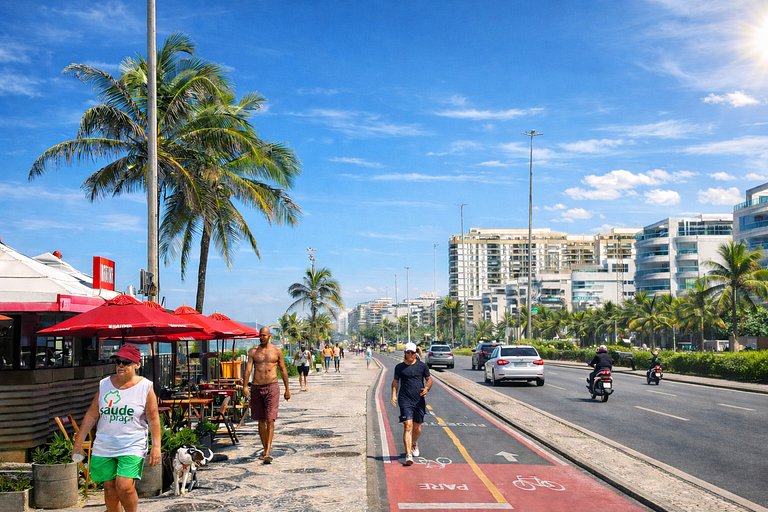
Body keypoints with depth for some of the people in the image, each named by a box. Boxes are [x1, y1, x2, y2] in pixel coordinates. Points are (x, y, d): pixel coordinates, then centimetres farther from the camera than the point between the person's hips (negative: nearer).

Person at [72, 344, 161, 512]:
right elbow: (91, 415, 10)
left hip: (132, 447, -4)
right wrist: (78, 442, 10)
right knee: (109, 487, 8)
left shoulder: (145, 387, -3)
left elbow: (153, 419, -4)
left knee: (124, 486, -15)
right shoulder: (104, 384, 6)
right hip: (104, 447, 4)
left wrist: (156, 446, -10)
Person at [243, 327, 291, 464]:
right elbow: (248, 369, -2)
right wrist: (245, 386, -16)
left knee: (270, 419, -11)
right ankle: (265, 449, 22)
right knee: (260, 421, 9)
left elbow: (283, 370, 10)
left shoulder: (277, 351, 5)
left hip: (272, 387, -2)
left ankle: (268, 452, -14)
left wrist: (287, 389, 10)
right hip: (256, 387, 2)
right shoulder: (253, 351, 7)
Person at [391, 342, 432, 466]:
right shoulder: (399, 367, 5)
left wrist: (427, 388, -7)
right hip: (405, 400, -2)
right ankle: (408, 455, -19)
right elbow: (395, 382, 13)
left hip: (419, 400, 2)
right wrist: (394, 395, 1)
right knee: (407, 426, -14)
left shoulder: (422, 366, 6)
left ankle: (414, 444, 44)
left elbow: (429, 379, 13)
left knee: (417, 427, 12)